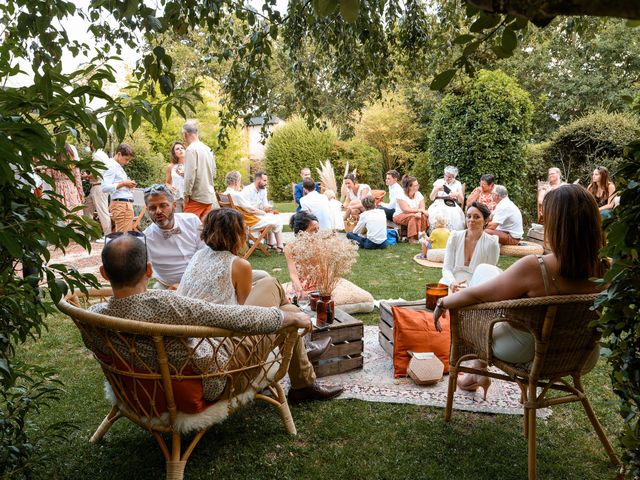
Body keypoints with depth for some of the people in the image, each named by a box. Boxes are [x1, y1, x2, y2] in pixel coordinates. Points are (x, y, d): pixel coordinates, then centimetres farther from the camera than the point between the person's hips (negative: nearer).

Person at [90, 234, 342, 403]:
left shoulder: (95, 315, -18)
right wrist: (292, 316, -16)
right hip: (211, 385, -7)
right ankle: (304, 384, 27)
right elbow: (240, 318, -32)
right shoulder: (164, 304, -38)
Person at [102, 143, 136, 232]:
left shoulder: (118, 167, 21)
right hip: (121, 204, -10)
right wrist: (123, 183, -16)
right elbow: (105, 188, -19)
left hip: (126, 204, 10)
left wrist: (128, 184, 8)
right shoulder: (111, 166, -9)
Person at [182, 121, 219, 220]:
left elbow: (190, 175, -16)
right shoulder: (208, 149, 11)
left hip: (196, 197, -7)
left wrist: (187, 194, -8)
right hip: (209, 196, 7)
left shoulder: (191, 149, -11)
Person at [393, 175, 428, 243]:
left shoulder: (418, 194, 2)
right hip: (400, 216, -5)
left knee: (424, 216, -23)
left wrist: (419, 213, -30)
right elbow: (406, 209, -24)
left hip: (415, 215, 5)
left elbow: (422, 208, -6)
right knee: (413, 217, -33)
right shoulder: (401, 195, -14)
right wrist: (420, 210, -25)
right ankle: (411, 239, -33)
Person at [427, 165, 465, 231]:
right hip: (439, 205, 0)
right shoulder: (439, 182, 10)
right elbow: (431, 198, 5)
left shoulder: (457, 184, 11)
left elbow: (461, 201, 8)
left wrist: (458, 195, -12)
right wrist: (436, 190, -12)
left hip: (453, 207, 0)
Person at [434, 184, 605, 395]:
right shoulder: (604, 270, -19)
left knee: (482, 271, 11)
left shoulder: (533, 268, -33)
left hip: (525, 354, -5)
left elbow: (474, 295, -22)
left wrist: (442, 303, -3)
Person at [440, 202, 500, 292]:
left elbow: (488, 276, -1)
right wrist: (452, 283, -21)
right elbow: (446, 268, 1)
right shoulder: (455, 237, 3)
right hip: (452, 285, 1)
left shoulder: (491, 244, -3)